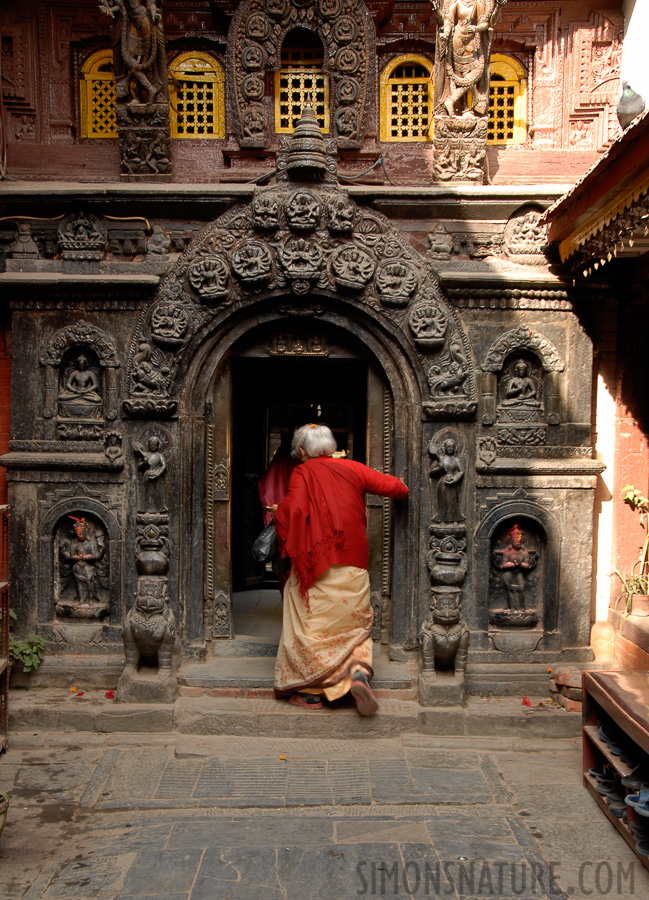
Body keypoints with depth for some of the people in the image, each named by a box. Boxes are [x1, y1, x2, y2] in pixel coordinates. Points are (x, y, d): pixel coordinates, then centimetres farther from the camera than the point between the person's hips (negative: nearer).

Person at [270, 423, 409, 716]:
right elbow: (393, 486, 9)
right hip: (354, 567, 4)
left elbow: (293, 508, -17)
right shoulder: (351, 468, 8)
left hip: (316, 566, -4)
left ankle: (311, 692, 9)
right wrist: (403, 489, 30)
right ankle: (359, 671, -7)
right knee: (356, 625, 16)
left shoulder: (303, 473, -2)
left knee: (311, 626, 7)